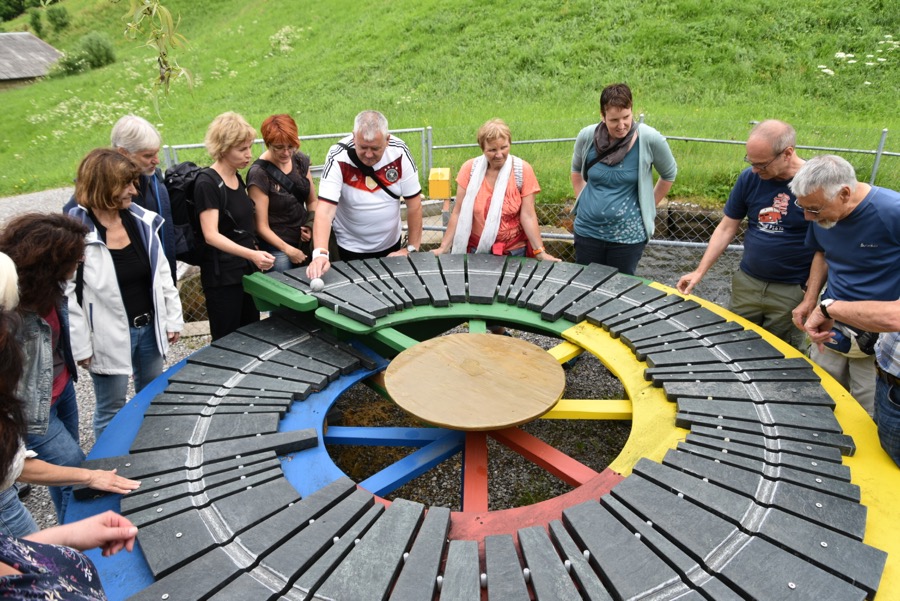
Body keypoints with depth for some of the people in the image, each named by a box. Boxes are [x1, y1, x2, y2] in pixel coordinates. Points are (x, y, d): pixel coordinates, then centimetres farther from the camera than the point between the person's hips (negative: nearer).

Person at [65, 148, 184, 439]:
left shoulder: (142, 220, -1)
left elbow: (162, 273, 7)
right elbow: (67, 296, -15)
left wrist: (173, 317, 7)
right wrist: (81, 346, -13)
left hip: (150, 327, 6)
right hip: (110, 338, -6)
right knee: (111, 410, 11)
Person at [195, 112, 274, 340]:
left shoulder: (237, 177, 9)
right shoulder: (207, 183, -15)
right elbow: (211, 235, -23)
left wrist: (257, 255, 15)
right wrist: (251, 254, -35)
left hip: (248, 270, 8)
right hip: (223, 276, -8)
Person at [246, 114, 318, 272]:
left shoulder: (301, 160, 1)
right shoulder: (258, 174, -15)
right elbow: (262, 226, -15)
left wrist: (311, 225, -5)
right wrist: (288, 250, -23)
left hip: (305, 241, 5)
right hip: (277, 246, -5)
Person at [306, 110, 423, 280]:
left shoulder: (399, 152, -18)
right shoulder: (338, 158, -24)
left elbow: (414, 202, -11)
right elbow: (325, 210, -33)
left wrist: (412, 248, -10)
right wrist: (320, 253, -47)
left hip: (391, 245, 3)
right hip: (351, 249, -3)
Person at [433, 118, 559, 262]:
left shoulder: (522, 170, -9)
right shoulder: (470, 168, -7)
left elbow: (528, 216, -10)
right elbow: (459, 213, -4)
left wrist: (540, 253, -16)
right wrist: (444, 247, -7)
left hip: (514, 252, -1)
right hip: (475, 250, 1)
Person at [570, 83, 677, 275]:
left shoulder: (649, 139, -13)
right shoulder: (587, 137, -6)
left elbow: (668, 175, 4)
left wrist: (647, 208, 6)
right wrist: (582, 200, 8)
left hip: (628, 236, -2)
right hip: (587, 231, 3)